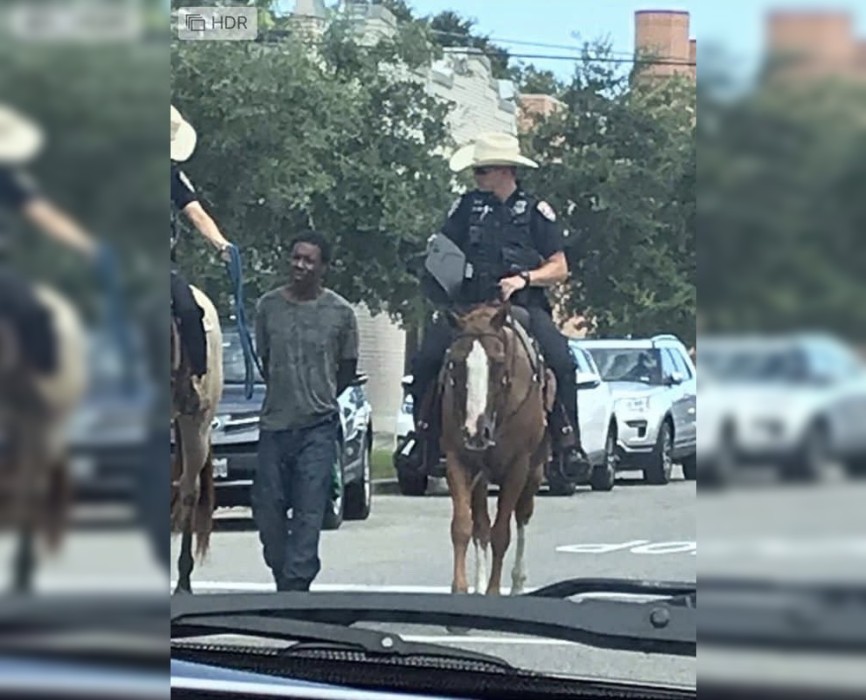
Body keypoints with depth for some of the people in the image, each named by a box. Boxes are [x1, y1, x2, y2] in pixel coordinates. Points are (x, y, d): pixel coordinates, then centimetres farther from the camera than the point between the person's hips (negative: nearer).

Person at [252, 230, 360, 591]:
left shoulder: (340, 312, -2)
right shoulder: (269, 305, 3)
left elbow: (348, 368, 9)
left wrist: (320, 397, 7)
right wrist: (285, 395, 11)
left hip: (318, 426, -3)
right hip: (275, 423, 3)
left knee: (309, 512, -7)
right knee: (267, 508, 5)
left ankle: (296, 583, -8)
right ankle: (283, 577, 20)